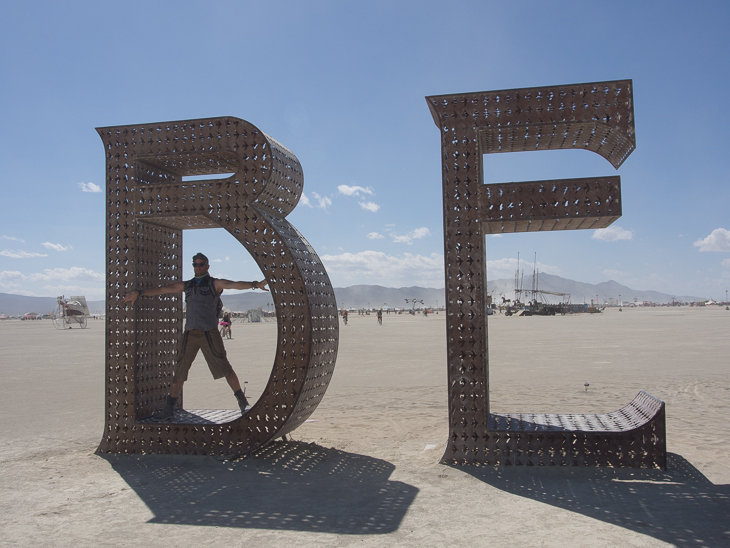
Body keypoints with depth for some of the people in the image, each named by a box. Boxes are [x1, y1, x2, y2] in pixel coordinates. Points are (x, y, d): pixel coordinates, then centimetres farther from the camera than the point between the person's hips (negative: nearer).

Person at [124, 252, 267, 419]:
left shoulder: (215, 283, 1)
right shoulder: (187, 285, 16)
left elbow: (235, 284, -17)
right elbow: (161, 289, 19)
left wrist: (255, 284, -35)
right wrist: (138, 292, 16)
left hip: (209, 334, -4)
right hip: (190, 335, 4)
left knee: (224, 368, -7)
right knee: (179, 371, 5)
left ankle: (243, 402, 2)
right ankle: (169, 409, 15)